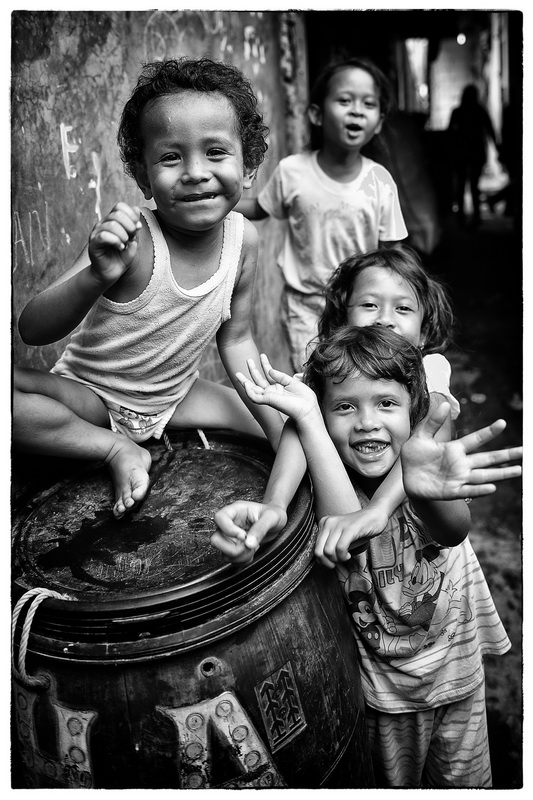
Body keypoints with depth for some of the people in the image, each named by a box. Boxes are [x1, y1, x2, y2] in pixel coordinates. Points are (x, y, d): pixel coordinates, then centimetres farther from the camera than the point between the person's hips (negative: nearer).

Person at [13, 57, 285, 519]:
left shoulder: (242, 238, -13)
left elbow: (235, 339, 0)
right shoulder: (129, 238, -28)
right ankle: (120, 451, -14)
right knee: (14, 387, -32)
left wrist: (277, 426, -5)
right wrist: (98, 278, -50)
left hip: (175, 394, 4)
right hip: (90, 394, -3)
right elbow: (32, 331, -32)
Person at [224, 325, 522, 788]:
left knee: (464, 782, 22)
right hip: (381, 685, 0)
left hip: (457, 674, 1)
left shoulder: (426, 469, -21)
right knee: (393, 783, 21)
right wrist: (307, 417, -45)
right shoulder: (330, 478, -20)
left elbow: (452, 530, -44)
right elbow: (348, 531, -43)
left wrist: (430, 493, -69)